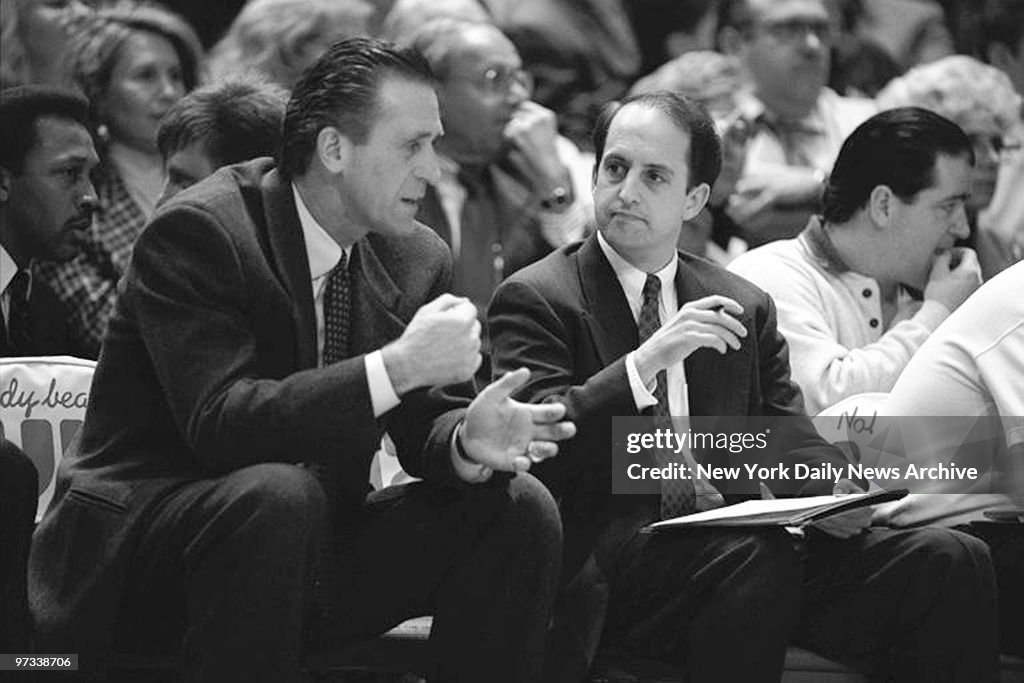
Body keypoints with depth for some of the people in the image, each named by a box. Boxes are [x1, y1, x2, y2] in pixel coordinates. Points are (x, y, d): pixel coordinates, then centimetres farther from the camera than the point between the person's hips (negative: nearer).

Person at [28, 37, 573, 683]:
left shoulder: (417, 260, 4)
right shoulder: (195, 232, -17)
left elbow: (422, 425, 4)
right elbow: (215, 422, -28)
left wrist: (468, 441, -22)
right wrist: (396, 366, -34)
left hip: (316, 539, 7)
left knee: (520, 509, -9)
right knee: (278, 494, -37)